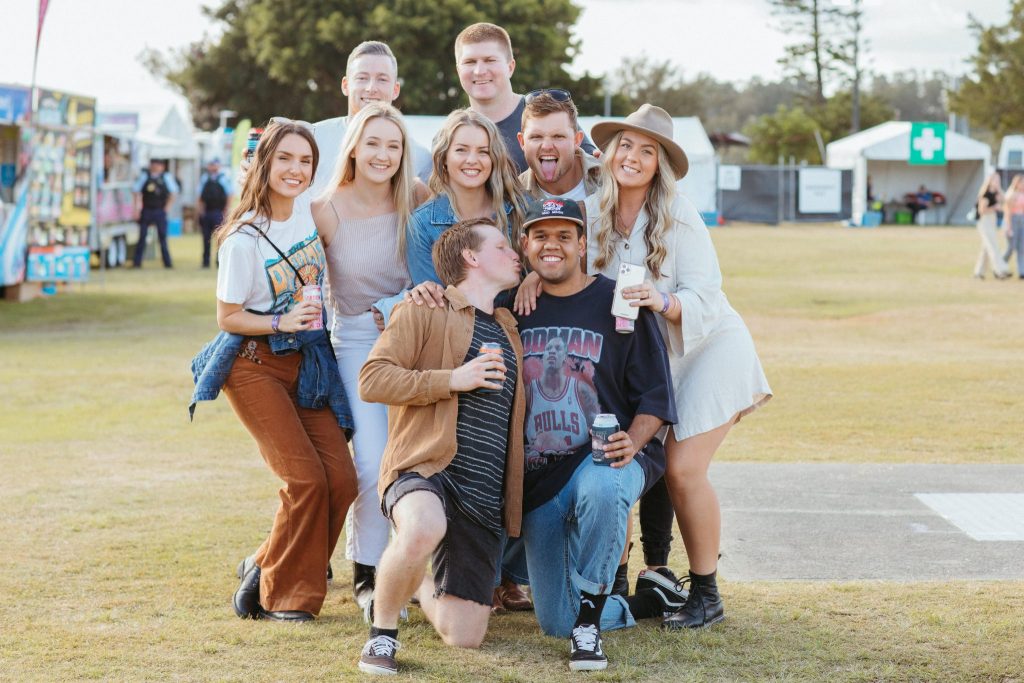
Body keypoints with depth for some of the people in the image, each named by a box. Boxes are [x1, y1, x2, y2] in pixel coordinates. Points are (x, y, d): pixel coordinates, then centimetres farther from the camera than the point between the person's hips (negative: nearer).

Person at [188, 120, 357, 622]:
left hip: (307, 363, 6)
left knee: (341, 479, -5)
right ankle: (279, 594, 4)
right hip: (255, 364, -6)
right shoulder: (244, 238, -15)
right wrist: (283, 322, -23)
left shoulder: (309, 212, 2)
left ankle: (265, 568, 14)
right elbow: (228, 317, -9)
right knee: (305, 478, -15)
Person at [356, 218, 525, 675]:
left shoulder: (508, 330, 23)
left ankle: (419, 586, 34)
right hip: (425, 469, -6)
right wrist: (452, 379, -15)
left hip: (485, 496, 6)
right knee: (423, 528, -42)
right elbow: (371, 379, -8)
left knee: (464, 637, -1)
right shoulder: (425, 310, 3)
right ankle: (383, 629, -15)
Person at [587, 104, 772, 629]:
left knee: (683, 468, -15)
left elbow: (705, 299, -19)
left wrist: (663, 301, -38)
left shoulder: (680, 216, -16)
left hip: (709, 346, -4)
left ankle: (706, 595, -2)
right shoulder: (592, 214, -5)